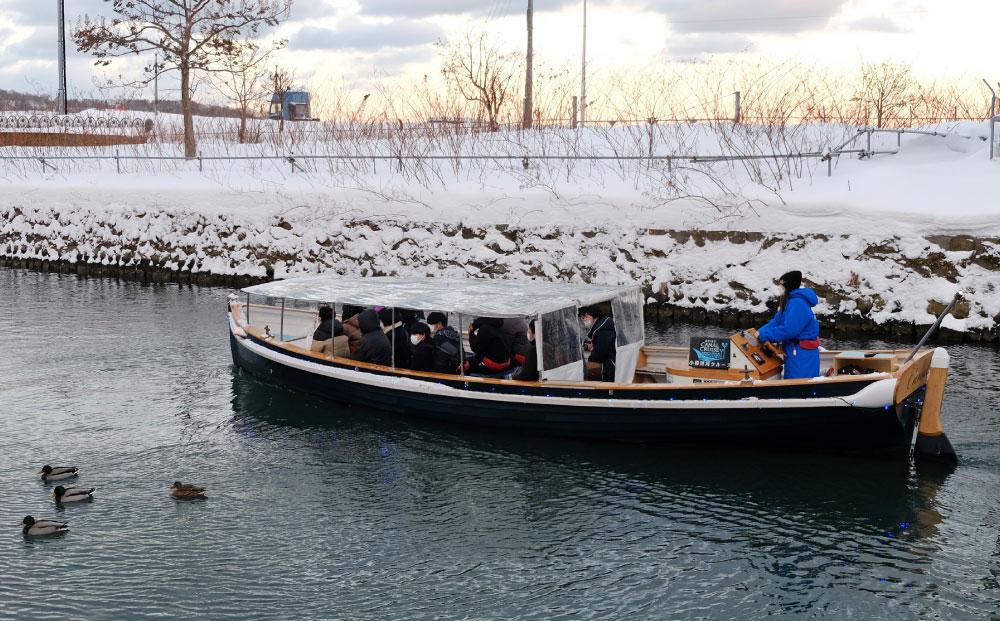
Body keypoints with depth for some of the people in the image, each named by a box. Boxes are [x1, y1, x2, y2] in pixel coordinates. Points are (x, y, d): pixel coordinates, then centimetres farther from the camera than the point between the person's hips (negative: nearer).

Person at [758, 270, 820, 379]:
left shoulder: (797, 304, -21)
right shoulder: (788, 302, 13)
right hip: (795, 351, 11)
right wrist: (760, 332, -3)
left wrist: (764, 335, -18)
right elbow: (776, 321, 13)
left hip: (802, 353, -11)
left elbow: (788, 330, -26)